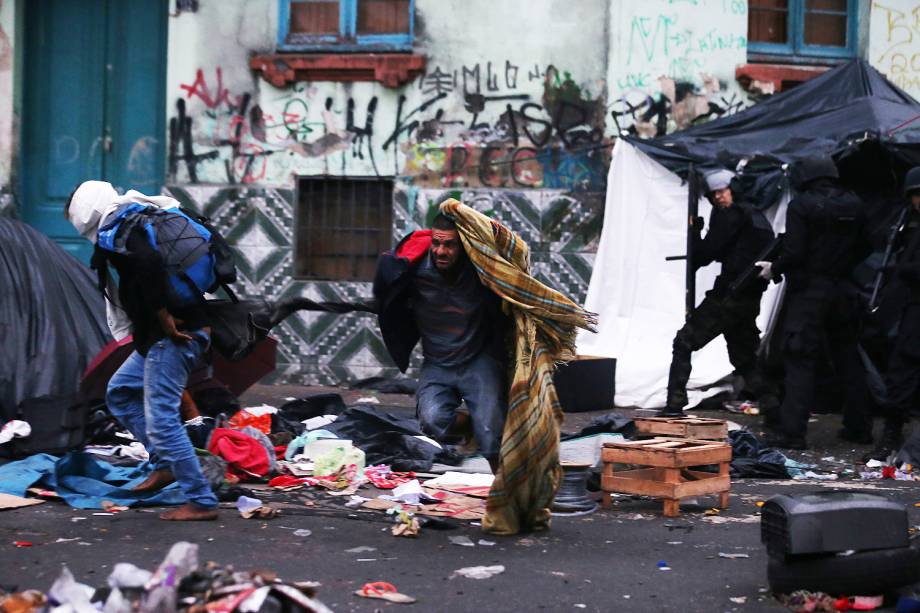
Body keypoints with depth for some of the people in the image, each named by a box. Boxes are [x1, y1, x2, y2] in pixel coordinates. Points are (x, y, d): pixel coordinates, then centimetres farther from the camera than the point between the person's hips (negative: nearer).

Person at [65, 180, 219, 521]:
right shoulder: (135, 222, 18)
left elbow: (148, 261, -32)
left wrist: (162, 315, -24)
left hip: (171, 337, -10)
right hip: (159, 337, 10)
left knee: (162, 418, -7)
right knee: (119, 392, 23)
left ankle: (201, 502, -2)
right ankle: (165, 464, 22)